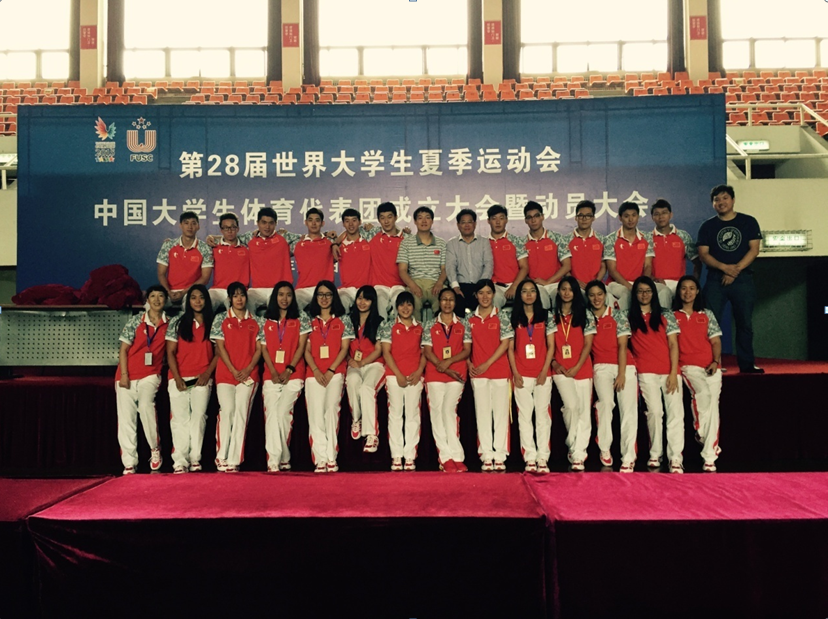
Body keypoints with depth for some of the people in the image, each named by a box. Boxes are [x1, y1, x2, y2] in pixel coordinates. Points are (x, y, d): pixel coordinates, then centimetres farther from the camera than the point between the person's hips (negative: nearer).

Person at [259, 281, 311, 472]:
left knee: (283, 414, -10)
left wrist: (289, 370, -9)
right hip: (271, 375, 2)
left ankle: (282, 458, 2)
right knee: (271, 415, -9)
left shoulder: (301, 318, 7)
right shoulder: (266, 321, 13)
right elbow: (264, 349, 8)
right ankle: (274, 460, -10)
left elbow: (301, 347, 1)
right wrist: (274, 373, -5)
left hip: (293, 375, -2)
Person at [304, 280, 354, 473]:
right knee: (316, 415, -7)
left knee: (331, 410, -16)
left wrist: (330, 371, -7)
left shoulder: (343, 320, 10)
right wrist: (316, 371, -6)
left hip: (335, 373, -2)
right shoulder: (309, 320, 14)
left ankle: (331, 458, -15)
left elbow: (344, 349, 4)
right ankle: (320, 459, -6)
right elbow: (306, 350, 9)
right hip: (314, 373, 2)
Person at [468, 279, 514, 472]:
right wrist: (469, 364, -5)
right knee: (482, 413, 4)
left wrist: (487, 364, -11)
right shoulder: (470, 319, 8)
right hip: (478, 373, 2)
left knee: (501, 412, 0)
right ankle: (487, 456, 8)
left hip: (500, 370, -2)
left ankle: (500, 456, 5)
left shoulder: (501, 317, 1)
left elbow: (505, 343, -5)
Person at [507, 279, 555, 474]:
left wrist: (544, 371, -6)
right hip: (522, 375, 0)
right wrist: (515, 373, -4)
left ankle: (543, 458, 3)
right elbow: (510, 348, 5)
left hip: (543, 374, 0)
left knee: (543, 414, 0)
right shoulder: (514, 318, 7)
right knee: (524, 416, 1)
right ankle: (529, 458, 4)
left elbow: (551, 346, 3)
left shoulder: (546, 316, 6)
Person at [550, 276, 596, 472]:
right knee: (571, 406, -18)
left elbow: (588, 344, 0)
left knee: (584, 411, -2)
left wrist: (576, 367, -9)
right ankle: (573, 446, 2)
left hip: (582, 368, 0)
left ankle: (577, 455, 4)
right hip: (561, 369, 0)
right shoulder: (552, 315, 9)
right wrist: (554, 363, -6)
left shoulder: (585, 314, 4)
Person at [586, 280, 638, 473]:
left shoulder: (618, 316, 3)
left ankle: (628, 458, -9)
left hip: (625, 365, 0)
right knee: (606, 401, -25)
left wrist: (621, 374, -11)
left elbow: (622, 346, -3)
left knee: (629, 409, -11)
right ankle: (604, 449, -11)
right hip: (601, 366, 0)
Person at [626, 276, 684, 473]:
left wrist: (673, 373, -4)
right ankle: (655, 454, 2)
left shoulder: (666, 315, 11)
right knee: (654, 411, -10)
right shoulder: (628, 317, 10)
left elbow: (673, 344, 5)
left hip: (669, 371, 1)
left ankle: (675, 458, -11)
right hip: (646, 372, -1)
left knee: (676, 412, -10)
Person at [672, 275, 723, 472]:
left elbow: (715, 340, 10)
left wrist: (715, 361, -7)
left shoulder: (707, 314, 14)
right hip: (688, 365, -2)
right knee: (702, 394, -29)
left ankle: (709, 458, 0)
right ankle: (701, 432, -5)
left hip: (711, 366, 2)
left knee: (713, 407, -5)